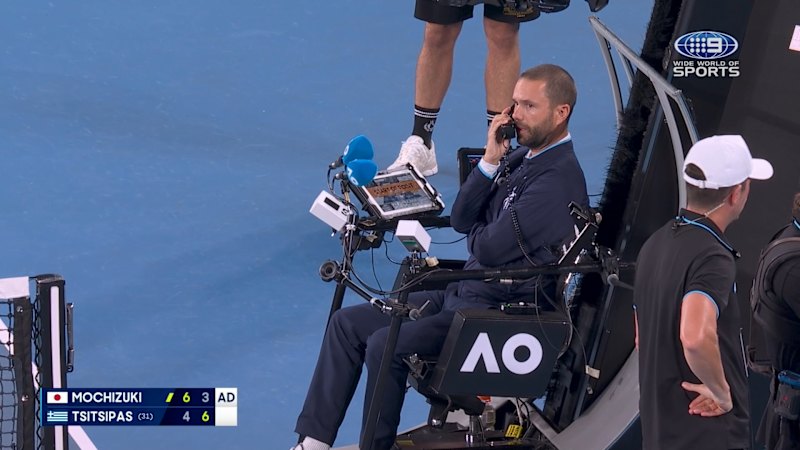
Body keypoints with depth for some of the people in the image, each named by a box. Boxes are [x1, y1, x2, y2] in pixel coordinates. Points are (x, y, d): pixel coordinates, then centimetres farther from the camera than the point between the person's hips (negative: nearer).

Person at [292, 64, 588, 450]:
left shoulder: (559, 179, -19)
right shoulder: (522, 155, 11)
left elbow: (490, 249, -23)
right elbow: (460, 219, 7)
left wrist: (478, 231, 1)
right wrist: (490, 161, -6)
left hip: (499, 310, -10)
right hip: (463, 292, 10)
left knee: (385, 345, -25)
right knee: (347, 323, 4)